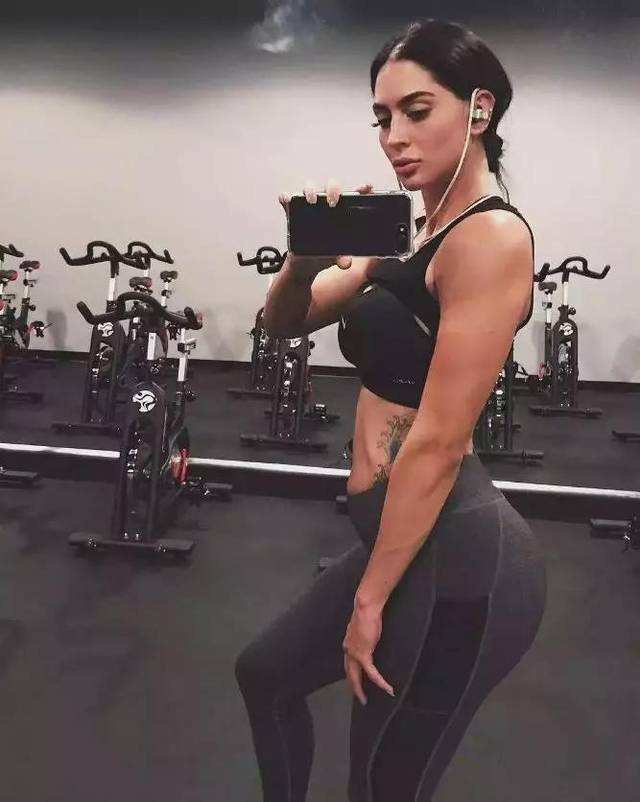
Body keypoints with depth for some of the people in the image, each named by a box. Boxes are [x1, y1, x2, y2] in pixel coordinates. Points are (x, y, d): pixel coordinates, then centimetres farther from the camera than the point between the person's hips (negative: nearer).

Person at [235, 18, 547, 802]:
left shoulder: (489, 237, -16)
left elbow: (436, 444, -20)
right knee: (266, 674, 27)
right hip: (410, 538, 9)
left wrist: (369, 600, -14)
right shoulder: (417, 235, 11)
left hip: (458, 558, -9)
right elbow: (285, 321, 13)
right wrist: (310, 253, -8)